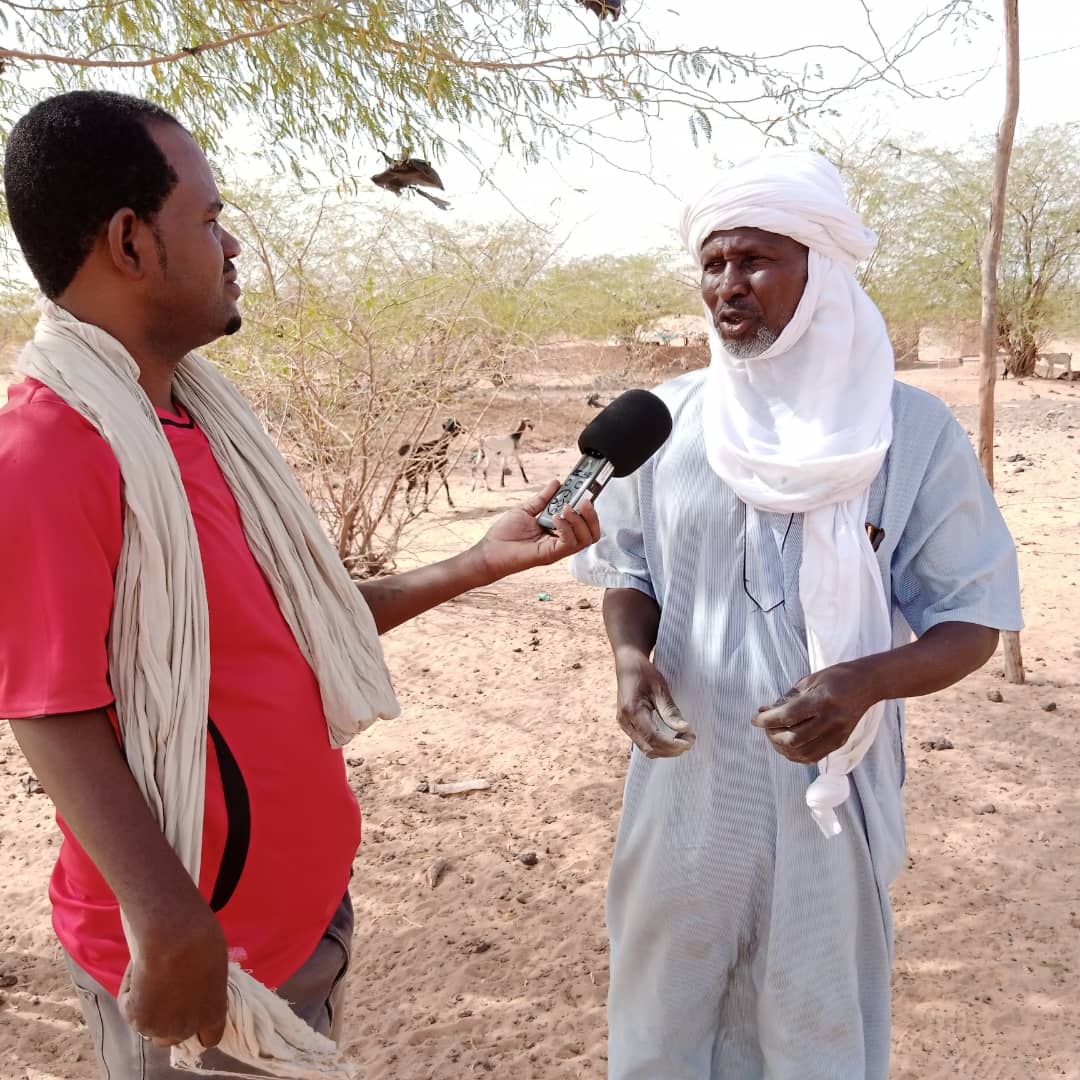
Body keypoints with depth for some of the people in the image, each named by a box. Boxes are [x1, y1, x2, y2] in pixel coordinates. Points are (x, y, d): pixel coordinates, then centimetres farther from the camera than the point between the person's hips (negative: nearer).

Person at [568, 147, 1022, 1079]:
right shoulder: (667, 419, -3)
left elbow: (972, 620, -6)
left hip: (829, 789, -2)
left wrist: (866, 680, -25)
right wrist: (631, 655, -13)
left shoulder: (914, 432, -10)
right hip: (685, 781, 2)